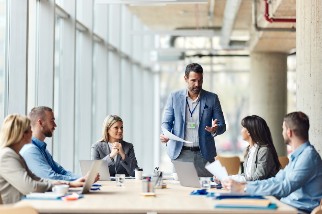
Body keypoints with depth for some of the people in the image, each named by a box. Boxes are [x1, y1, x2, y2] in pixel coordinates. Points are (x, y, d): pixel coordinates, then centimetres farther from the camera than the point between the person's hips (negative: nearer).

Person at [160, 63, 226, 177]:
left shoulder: (212, 98, 4)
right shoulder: (174, 97, 5)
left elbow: (222, 125, 7)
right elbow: (166, 122, 8)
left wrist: (215, 129, -16)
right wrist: (165, 135, -13)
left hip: (204, 154, 0)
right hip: (180, 153, 0)